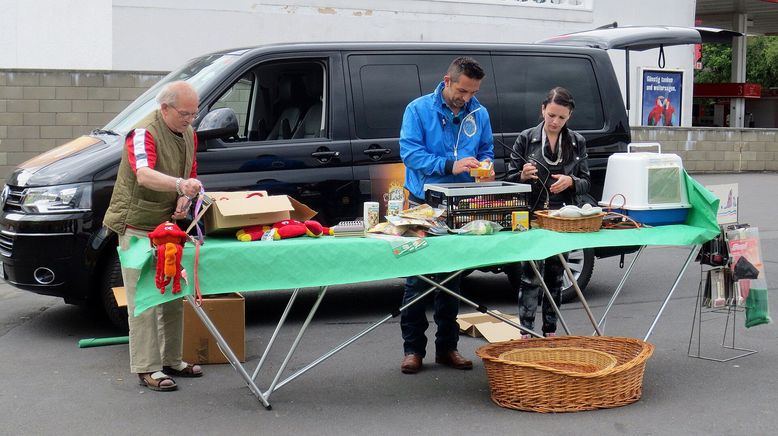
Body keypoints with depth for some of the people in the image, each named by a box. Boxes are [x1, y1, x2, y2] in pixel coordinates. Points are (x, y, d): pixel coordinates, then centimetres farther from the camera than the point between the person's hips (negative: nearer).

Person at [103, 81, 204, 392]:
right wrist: (179, 184, -54)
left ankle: (171, 360, 25)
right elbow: (144, 174, -37)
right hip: (138, 225, -9)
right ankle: (147, 368, -3)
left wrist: (185, 200, -4)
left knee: (173, 295, 14)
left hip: (169, 224, 9)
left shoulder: (188, 134, 9)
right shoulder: (144, 133, -19)